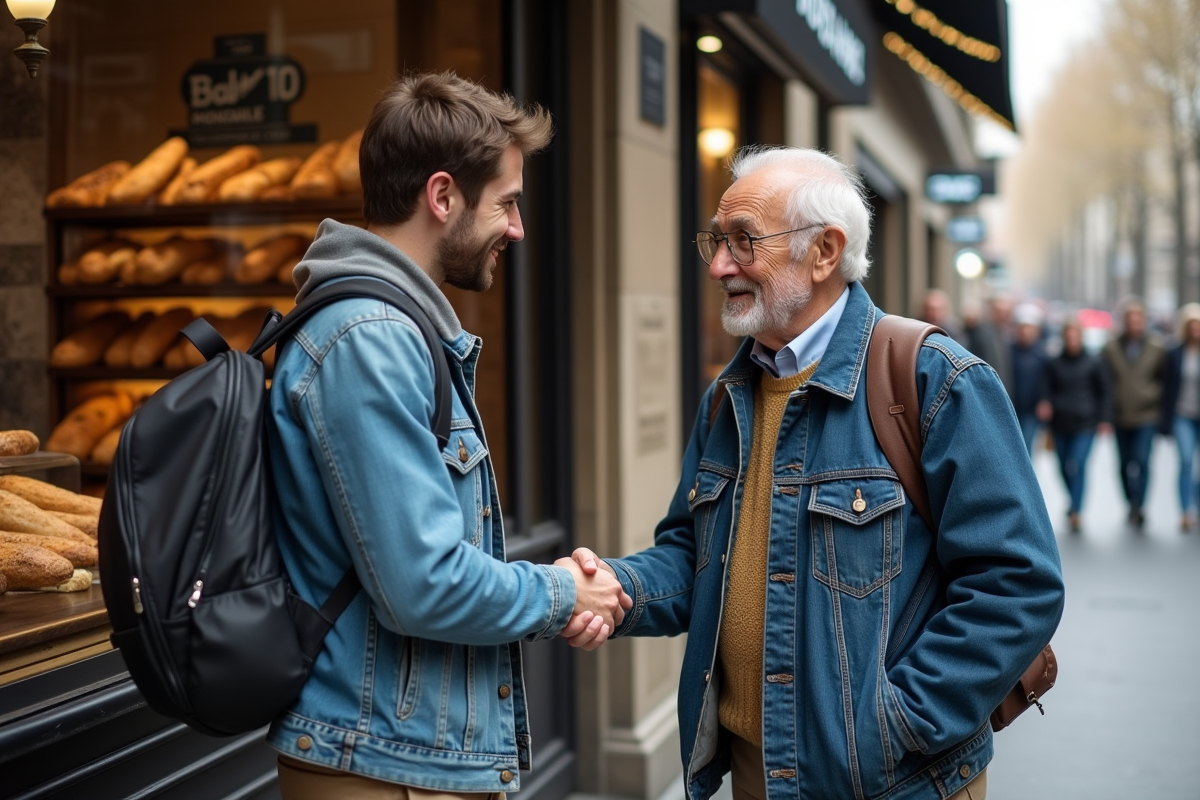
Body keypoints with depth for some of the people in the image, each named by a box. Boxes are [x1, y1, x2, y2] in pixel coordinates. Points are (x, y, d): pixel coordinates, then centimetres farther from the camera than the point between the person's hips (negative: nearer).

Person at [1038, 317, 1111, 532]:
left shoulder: (1093, 364, 4)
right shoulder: (1053, 364, 8)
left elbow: (1104, 393, 7)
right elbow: (1047, 389, 6)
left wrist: (1103, 419, -1)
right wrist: (1045, 404, -15)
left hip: (1084, 424, -3)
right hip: (1060, 424, 3)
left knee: (1077, 466, -15)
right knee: (1065, 468, 8)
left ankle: (1075, 511, -14)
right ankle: (1075, 504, 29)